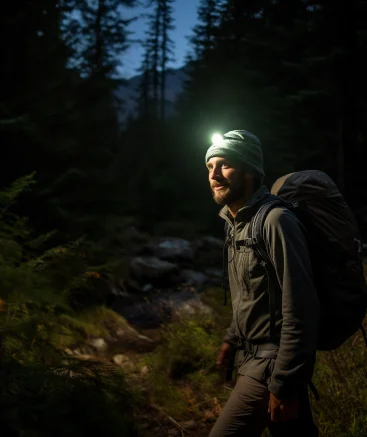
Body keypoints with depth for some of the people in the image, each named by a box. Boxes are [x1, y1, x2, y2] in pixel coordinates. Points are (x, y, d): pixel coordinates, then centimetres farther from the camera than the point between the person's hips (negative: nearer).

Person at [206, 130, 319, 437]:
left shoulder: (275, 222, -20)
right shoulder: (236, 222, 8)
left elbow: (301, 310, -23)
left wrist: (284, 385, -22)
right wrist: (232, 338, 24)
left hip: (271, 365, -8)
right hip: (254, 355, 8)